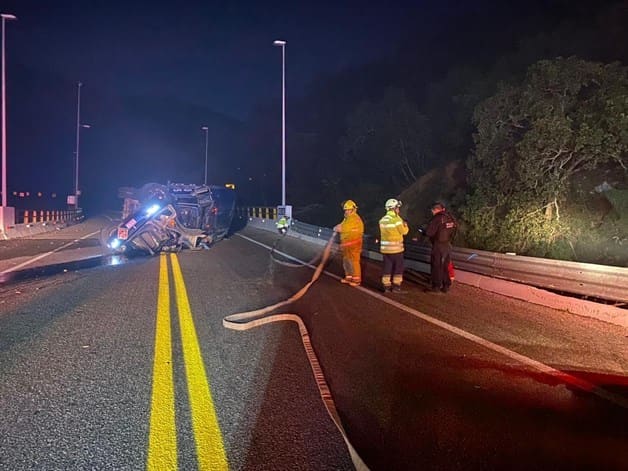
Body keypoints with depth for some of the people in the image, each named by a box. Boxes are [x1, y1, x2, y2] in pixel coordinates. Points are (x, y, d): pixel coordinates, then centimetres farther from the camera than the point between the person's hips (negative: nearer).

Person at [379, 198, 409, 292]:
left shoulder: (382, 220, 5)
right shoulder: (397, 219, -14)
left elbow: (382, 232, 10)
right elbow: (404, 231, -8)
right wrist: (405, 225, 14)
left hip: (385, 248, 6)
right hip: (396, 248, -6)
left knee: (387, 267, 11)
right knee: (398, 267, 6)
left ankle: (386, 285, 14)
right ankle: (396, 286, 8)